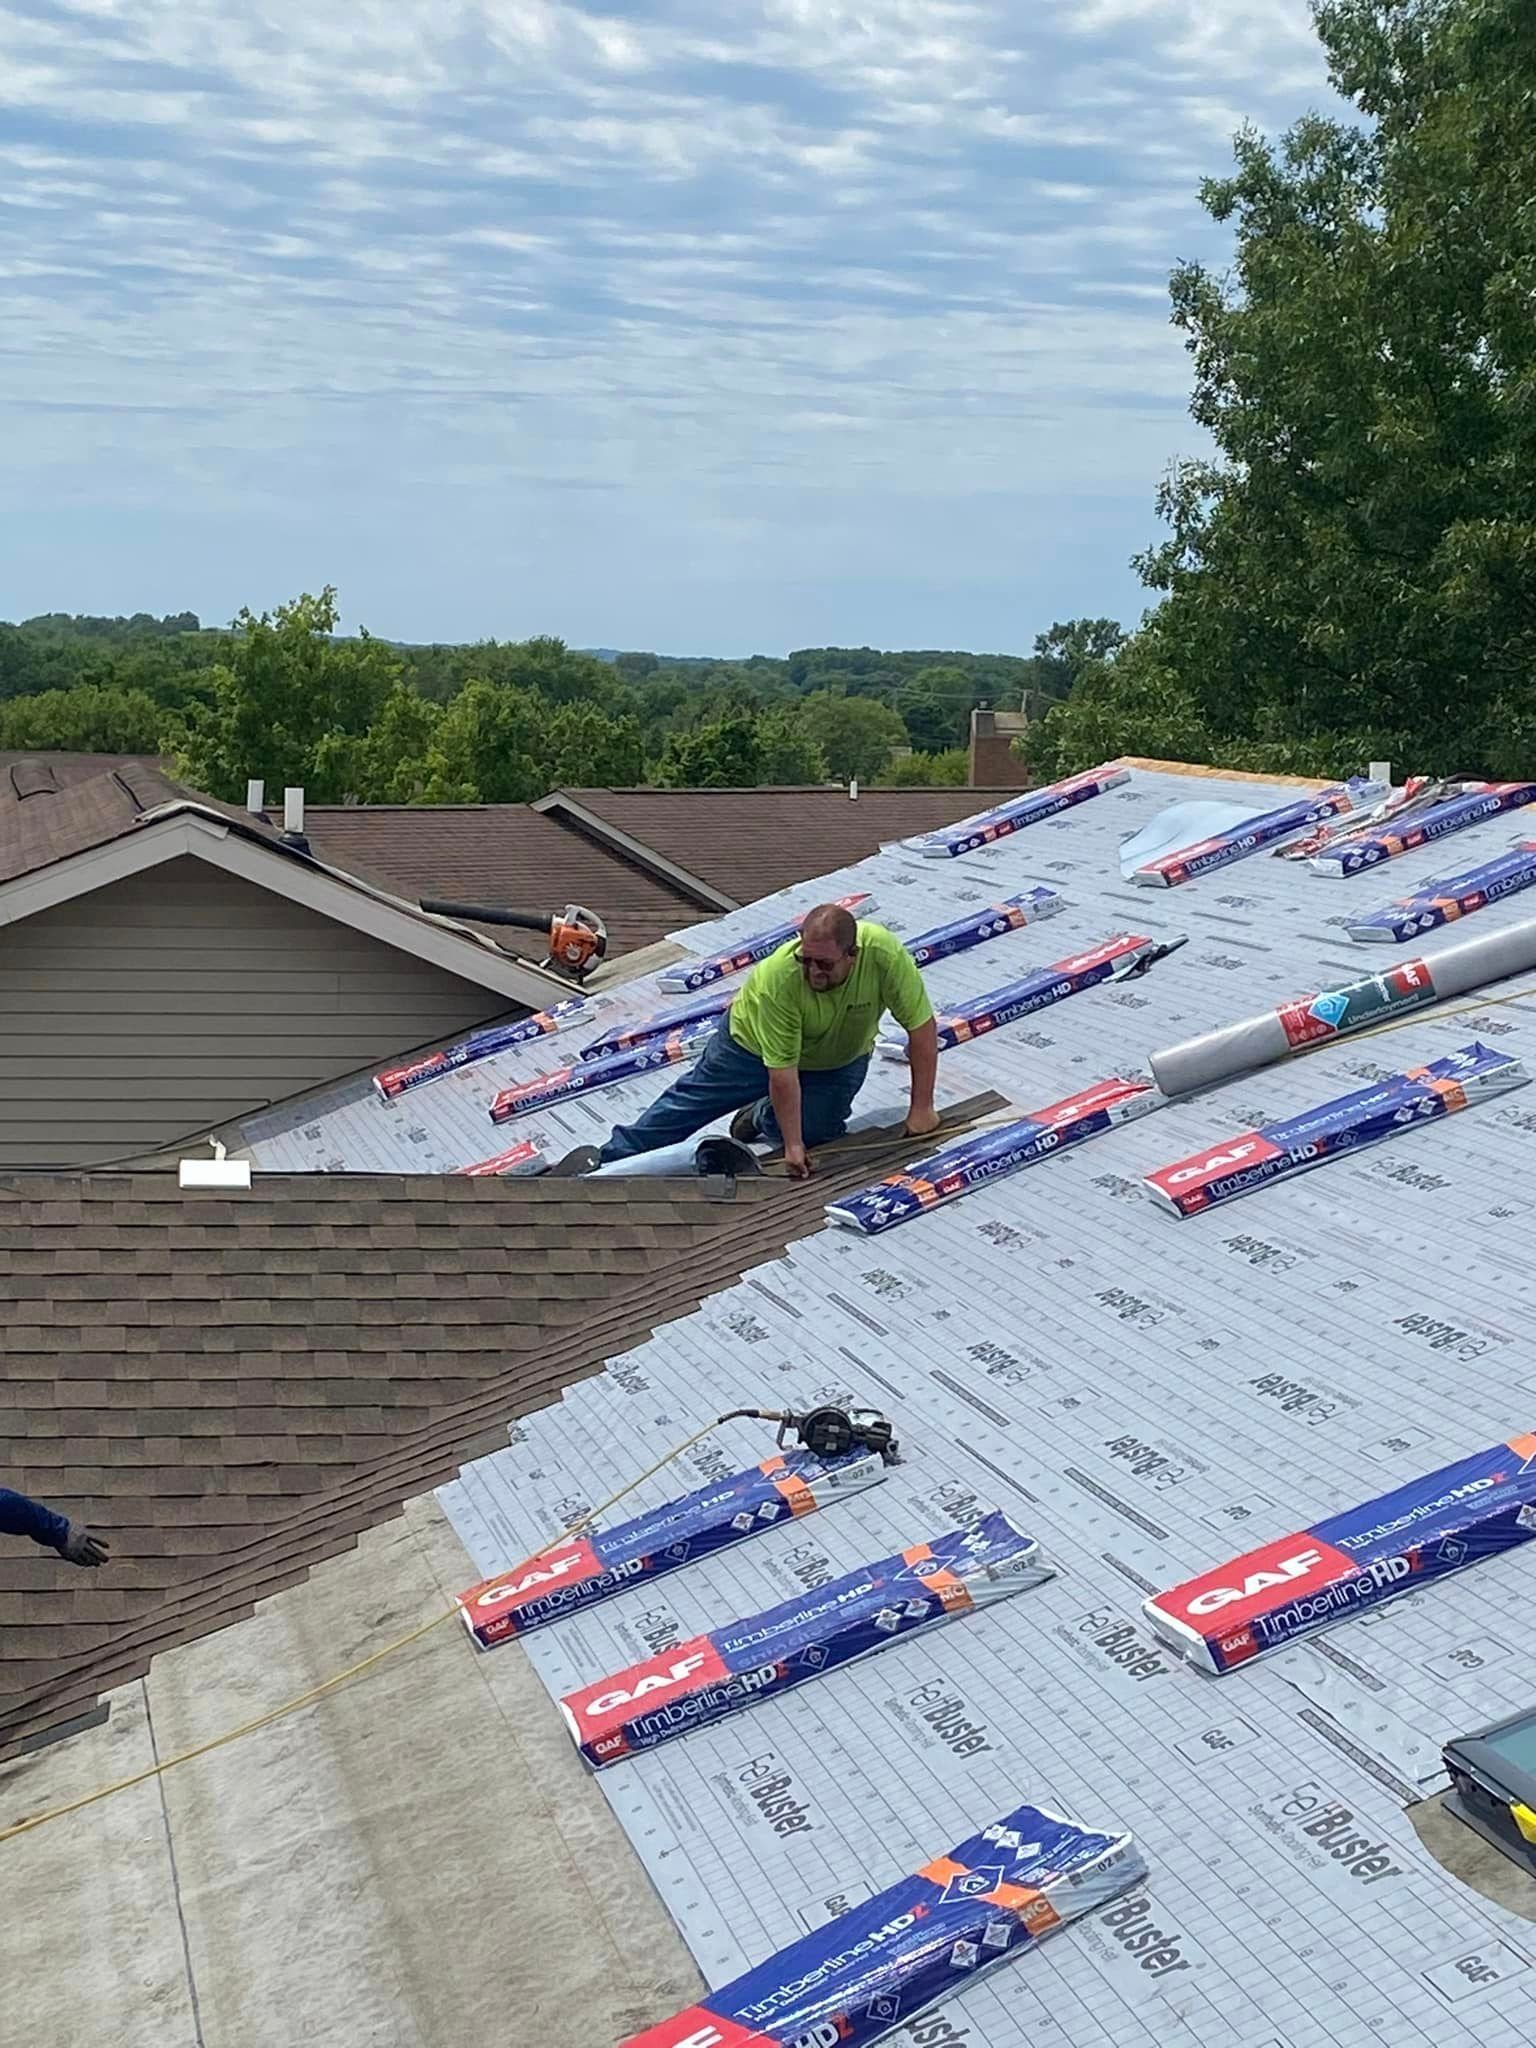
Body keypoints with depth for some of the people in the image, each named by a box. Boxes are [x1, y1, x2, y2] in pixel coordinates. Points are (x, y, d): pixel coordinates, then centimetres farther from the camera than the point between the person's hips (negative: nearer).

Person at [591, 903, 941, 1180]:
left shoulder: (884, 954, -38)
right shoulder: (778, 979, -41)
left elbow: (922, 1025, -28)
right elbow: (782, 1072, -35)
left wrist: (921, 1108, -26)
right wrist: (792, 1145, -34)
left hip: (839, 1061, 2)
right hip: (753, 1041, -2)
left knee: (814, 1131, -13)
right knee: (692, 1100, 6)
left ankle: (762, 1117, 19)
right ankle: (607, 1159, 19)